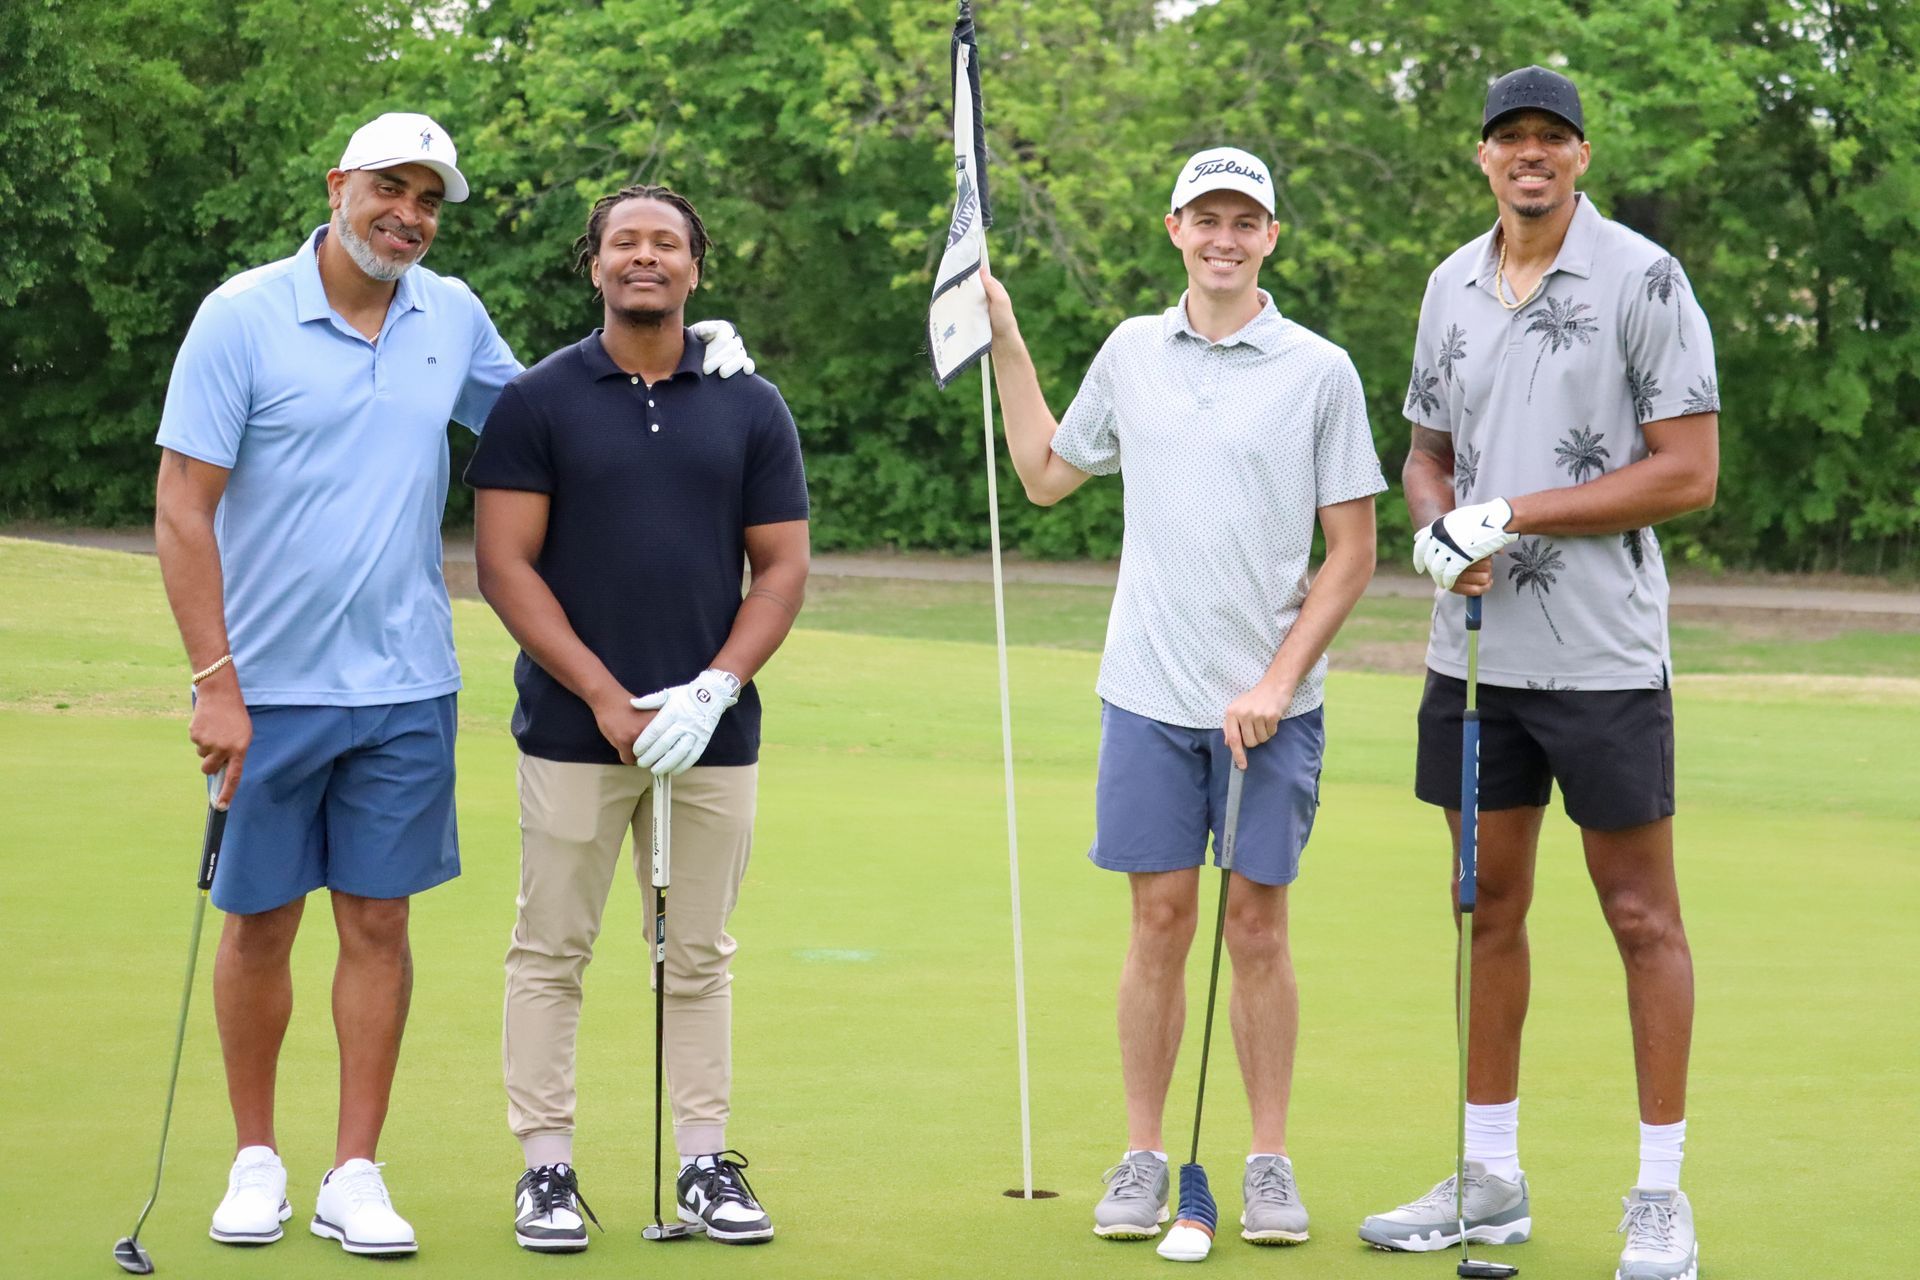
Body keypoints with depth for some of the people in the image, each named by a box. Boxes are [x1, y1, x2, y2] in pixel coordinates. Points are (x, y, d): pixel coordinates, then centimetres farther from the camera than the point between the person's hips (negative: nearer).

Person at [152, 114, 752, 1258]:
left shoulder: (453, 316, 6)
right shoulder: (243, 317, -8)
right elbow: (183, 511, -10)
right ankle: (257, 1162, 20)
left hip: (406, 688, 3)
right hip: (270, 684, -3)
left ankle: (356, 1175, 12)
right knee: (260, 923, 6)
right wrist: (214, 681, -16)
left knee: (379, 921, 4)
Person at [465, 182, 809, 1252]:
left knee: (699, 961, 8)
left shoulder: (751, 408, 7)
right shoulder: (536, 402, 0)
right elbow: (505, 565, -5)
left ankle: (708, 1164, 14)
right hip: (571, 728, -2)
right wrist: (606, 696, -12)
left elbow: (783, 567, 5)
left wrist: (714, 689, -9)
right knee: (552, 955, 2)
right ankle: (547, 1170, 8)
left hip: (712, 730, 2)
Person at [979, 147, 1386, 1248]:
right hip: (1151, 697, 2)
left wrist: (1277, 681, -9)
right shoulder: (1131, 354, 9)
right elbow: (1047, 474, 23)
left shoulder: (1321, 372, -1)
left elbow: (1352, 551, -1)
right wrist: (1006, 341, 18)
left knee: (1259, 924, 2)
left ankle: (1272, 1164, 11)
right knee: (1161, 922, 4)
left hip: (1272, 703, -2)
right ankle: (1144, 1159, 12)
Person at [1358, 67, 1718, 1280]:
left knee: (1643, 917, 0)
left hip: (1603, 656, -6)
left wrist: (1512, 516, -15)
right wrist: (1436, 525, -4)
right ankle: (1492, 1179, 21)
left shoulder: (1644, 278, -8)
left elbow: (1689, 472, -11)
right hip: (1476, 647, 6)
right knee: (1490, 907, 11)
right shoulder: (1452, 284, 11)